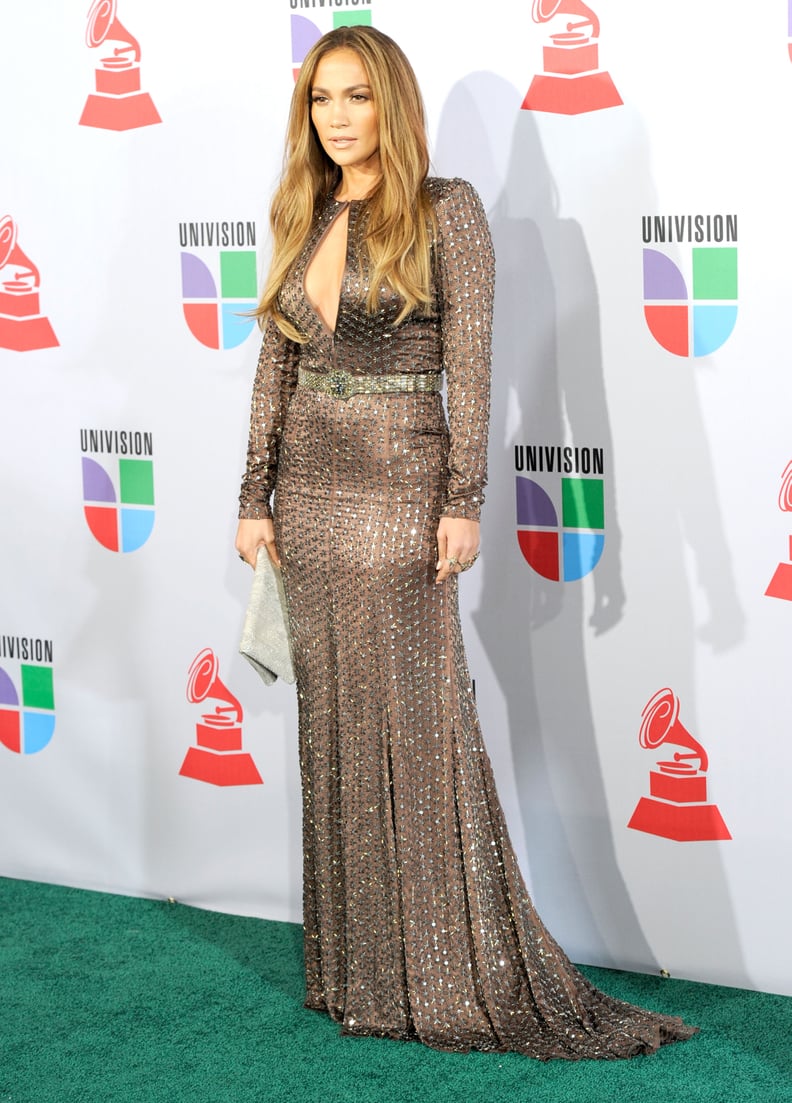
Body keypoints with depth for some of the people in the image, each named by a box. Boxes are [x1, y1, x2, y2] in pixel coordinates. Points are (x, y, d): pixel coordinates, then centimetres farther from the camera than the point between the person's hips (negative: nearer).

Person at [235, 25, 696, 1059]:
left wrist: (463, 501, -15)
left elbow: (470, 362, -9)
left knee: (418, 722, -4)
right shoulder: (303, 219, 11)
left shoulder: (446, 209, -5)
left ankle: (455, 972, 5)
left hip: (400, 486, -6)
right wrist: (256, 497, 8)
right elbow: (276, 367, 12)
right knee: (335, 723, 9)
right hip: (311, 489, 6)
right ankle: (358, 965, 18)